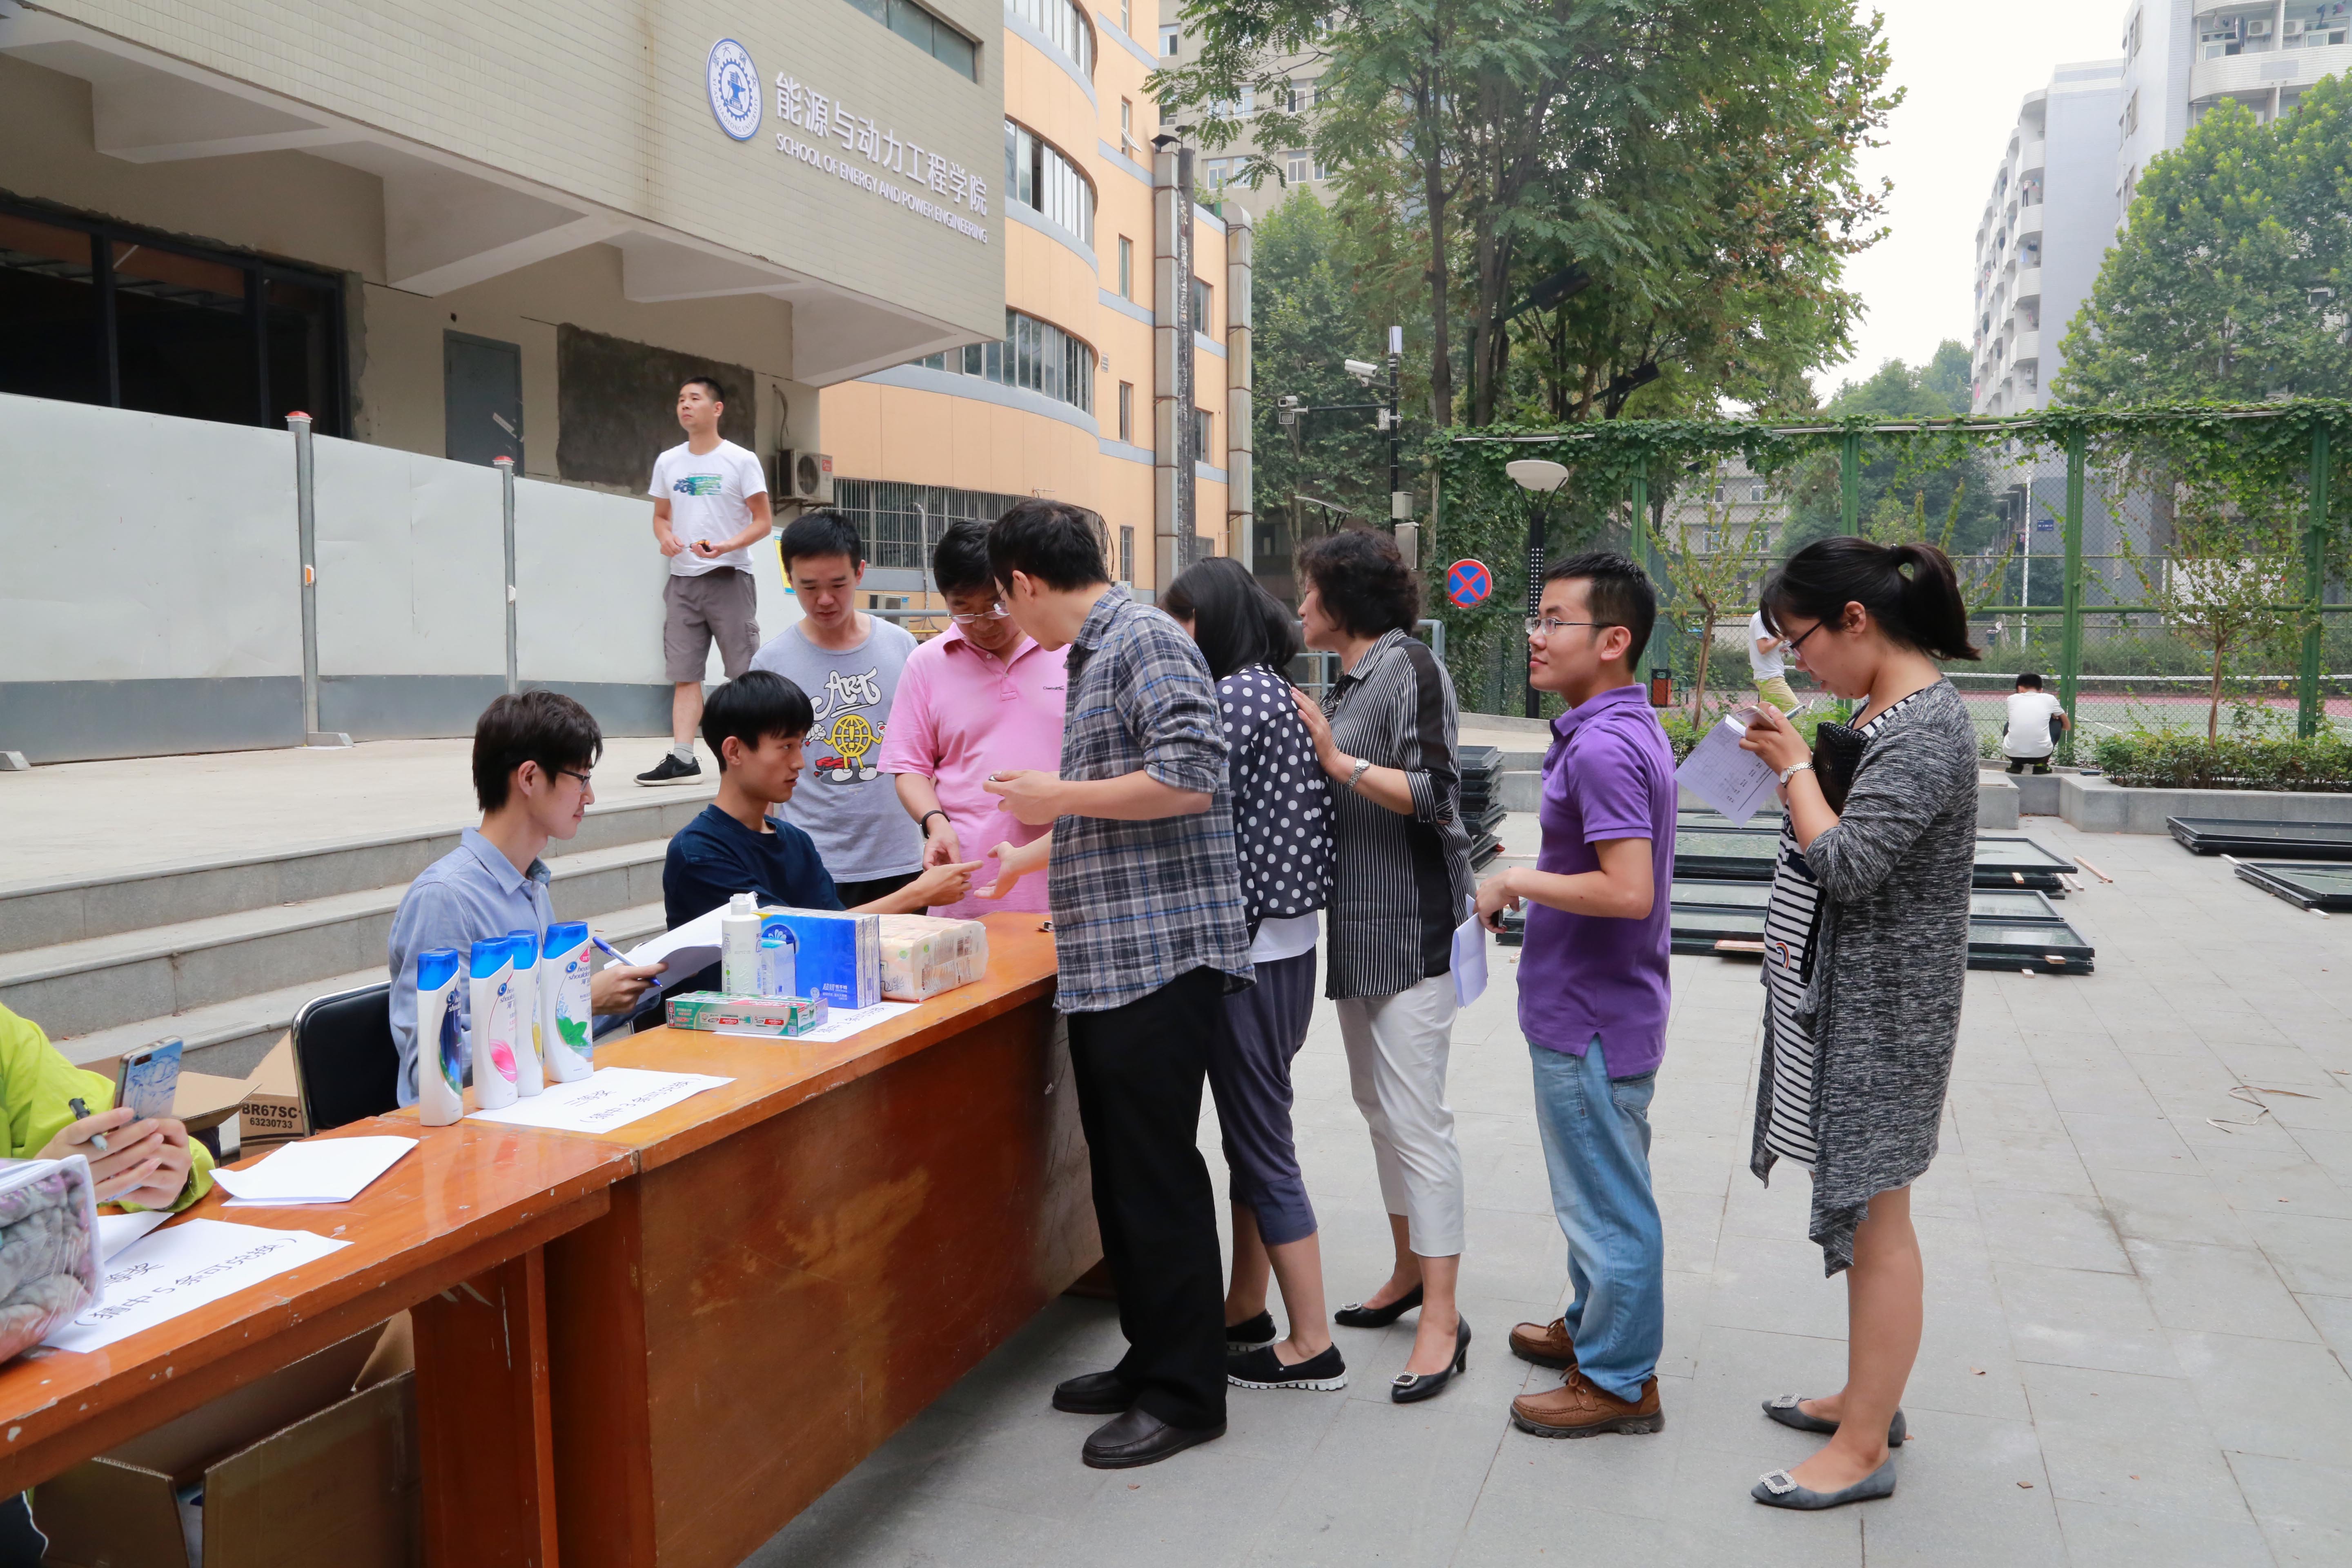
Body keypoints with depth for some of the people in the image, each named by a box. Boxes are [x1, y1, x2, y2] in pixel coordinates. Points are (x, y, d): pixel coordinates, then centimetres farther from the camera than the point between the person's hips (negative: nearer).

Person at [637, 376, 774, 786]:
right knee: (684, 674, 1)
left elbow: (763, 521, -2)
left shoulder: (741, 461, -1)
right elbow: (661, 516, 20)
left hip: (729, 579, -4)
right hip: (682, 580, 4)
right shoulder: (668, 462, 12)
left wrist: (728, 546, -19)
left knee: (746, 673, -3)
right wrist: (665, 537, -4)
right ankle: (682, 759, 0)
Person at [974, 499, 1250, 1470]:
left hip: (1160, 954, -10)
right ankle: (1151, 1359, 27)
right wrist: (1033, 852, 39)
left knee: (1156, 1172, -2)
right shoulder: (1094, 654, 19)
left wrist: (1058, 795, -12)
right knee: (1122, 1168, 14)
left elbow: (1188, 779, -22)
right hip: (1106, 960, 10)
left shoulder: (1145, 641, -10)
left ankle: (1184, 1392, 10)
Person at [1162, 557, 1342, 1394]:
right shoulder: (1275, 691, 14)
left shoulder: (1236, 697, -14)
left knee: (1260, 1142, -1)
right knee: (1251, 1134, 17)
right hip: (1281, 941, 10)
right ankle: (1246, 1313, 30)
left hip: (1249, 947, -10)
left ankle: (1311, 1346, 8)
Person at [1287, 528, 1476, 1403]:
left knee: (1416, 1115, -10)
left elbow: (1435, 795, -20)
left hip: (1411, 921, -10)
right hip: (1357, 921, 10)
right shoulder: (1348, 679, 16)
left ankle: (1441, 1321, -4)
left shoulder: (1409, 667, -11)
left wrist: (1337, 760, -22)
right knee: (1377, 1103, 16)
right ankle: (1409, 1272, 29)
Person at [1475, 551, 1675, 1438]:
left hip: (1592, 1021, -11)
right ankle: (1594, 1329, 40)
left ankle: (1619, 1382, 17)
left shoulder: (1604, 747, -23)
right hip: (1589, 1006, 11)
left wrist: (1518, 882, -21)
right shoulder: (1625, 731, 10)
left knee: (1608, 1199, 3)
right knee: (1598, 1188, 23)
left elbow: (1629, 891, -31)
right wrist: (1527, 885, 12)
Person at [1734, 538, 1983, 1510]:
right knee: (1861, 1209, 18)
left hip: (1882, 1011, -10)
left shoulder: (1928, 728, -19)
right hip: (1845, 999, 10)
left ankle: (1864, 1449, 11)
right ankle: (1870, 1396, 33)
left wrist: (1794, 764, -15)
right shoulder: (1887, 711, 11)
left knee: (1874, 1214, 0)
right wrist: (1793, 758, 5)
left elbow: (1847, 865, -25)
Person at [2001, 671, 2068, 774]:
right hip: (2041, 753, -1)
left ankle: (2016, 765, 18)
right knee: (2057, 721, 28)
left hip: (2012, 753, 1)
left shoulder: (2012, 698, 13)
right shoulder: (2049, 699, 12)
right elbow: (2067, 725, 27)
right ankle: (2041, 765, 19)